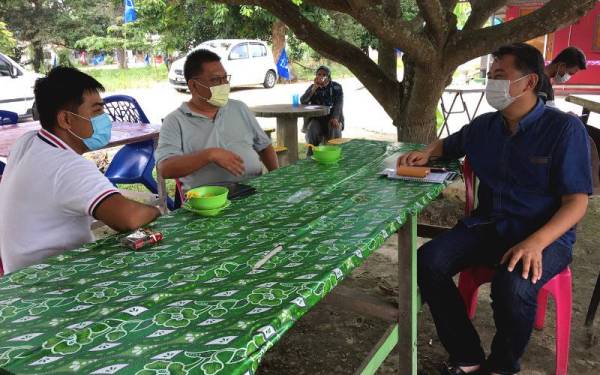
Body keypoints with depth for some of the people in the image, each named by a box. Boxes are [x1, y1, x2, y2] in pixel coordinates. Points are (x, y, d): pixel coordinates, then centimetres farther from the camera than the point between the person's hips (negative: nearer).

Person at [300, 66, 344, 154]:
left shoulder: (337, 87, 3)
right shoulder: (313, 87, 8)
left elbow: (339, 104, -7)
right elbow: (303, 101, -8)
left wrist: (335, 118, -24)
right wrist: (315, 87, -17)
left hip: (332, 117, -1)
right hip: (316, 118, 1)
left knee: (335, 128, -32)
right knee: (312, 129, -30)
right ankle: (311, 155, -23)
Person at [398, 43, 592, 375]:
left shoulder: (565, 128, -9)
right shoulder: (484, 126, 7)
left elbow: (576, 202, -12)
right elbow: (449, 144, 29)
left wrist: (536, 242, -29)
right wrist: (427, 153, 4)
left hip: (546, 235, -5)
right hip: (487, 226, 5)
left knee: (513, 287, -35)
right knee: (428, 261, -20)